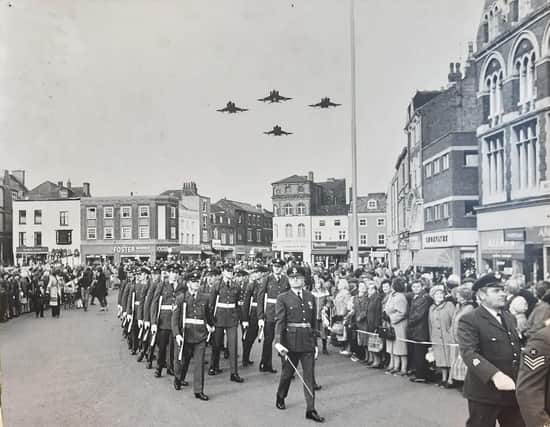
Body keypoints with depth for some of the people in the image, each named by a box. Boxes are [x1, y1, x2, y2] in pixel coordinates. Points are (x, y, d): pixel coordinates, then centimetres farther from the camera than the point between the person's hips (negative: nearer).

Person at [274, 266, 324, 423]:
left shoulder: (311, 298, 8)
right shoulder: (283, 298, -3)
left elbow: (314, 322, 12)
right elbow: (279, 321, -10)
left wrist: (315, 343, 12)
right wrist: (278, 342, -22)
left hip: (308, 342, 3)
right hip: (290, 341, -3)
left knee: (309, 376, 0)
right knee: (287, 372, 12)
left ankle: (311, 410, 3)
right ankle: (280, 398, 37)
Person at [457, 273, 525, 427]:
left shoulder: (509, 317, 13)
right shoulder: (469, 320, -12)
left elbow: (516, 348, 19)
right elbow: (469, 353, -23)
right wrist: (494, 374, -37)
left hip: (513, 390, 7)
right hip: (485, 391, -7)